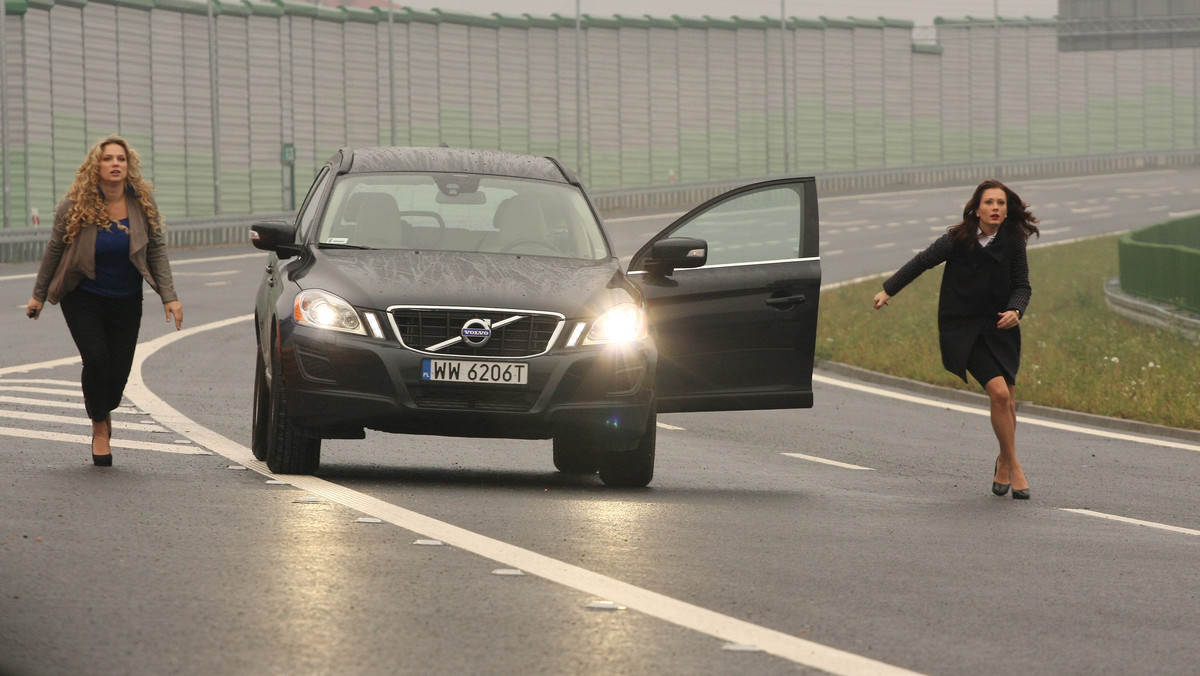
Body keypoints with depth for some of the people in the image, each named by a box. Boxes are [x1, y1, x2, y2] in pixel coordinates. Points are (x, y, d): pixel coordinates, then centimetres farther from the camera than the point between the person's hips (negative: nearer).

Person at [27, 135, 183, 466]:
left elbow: (157, 251, -2)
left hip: (126, 302, 2)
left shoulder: (143, 205, -7)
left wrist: (169, 296, -9)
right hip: (83, 299, -2)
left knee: (120, 368, 0)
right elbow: (54, 250, 0)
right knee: (97, 358, -17)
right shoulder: (75, 207, -12)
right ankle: (100, 428, 3)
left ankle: (104, 411, 34)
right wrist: (39, 295, 6)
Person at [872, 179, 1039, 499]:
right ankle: (1013, 466, -5)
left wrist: (1015, 311, -23)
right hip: (962, 328, -3)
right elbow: (922, 262, 1)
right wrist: (888, 290, 8)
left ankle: (1004, 463, 31)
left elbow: (1022, 285, -2)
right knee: (998, 392, -18)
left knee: (1008, 402, 5)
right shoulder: (958, 240, -13)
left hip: (999, 328, 3)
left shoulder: (1013, 242, -7)